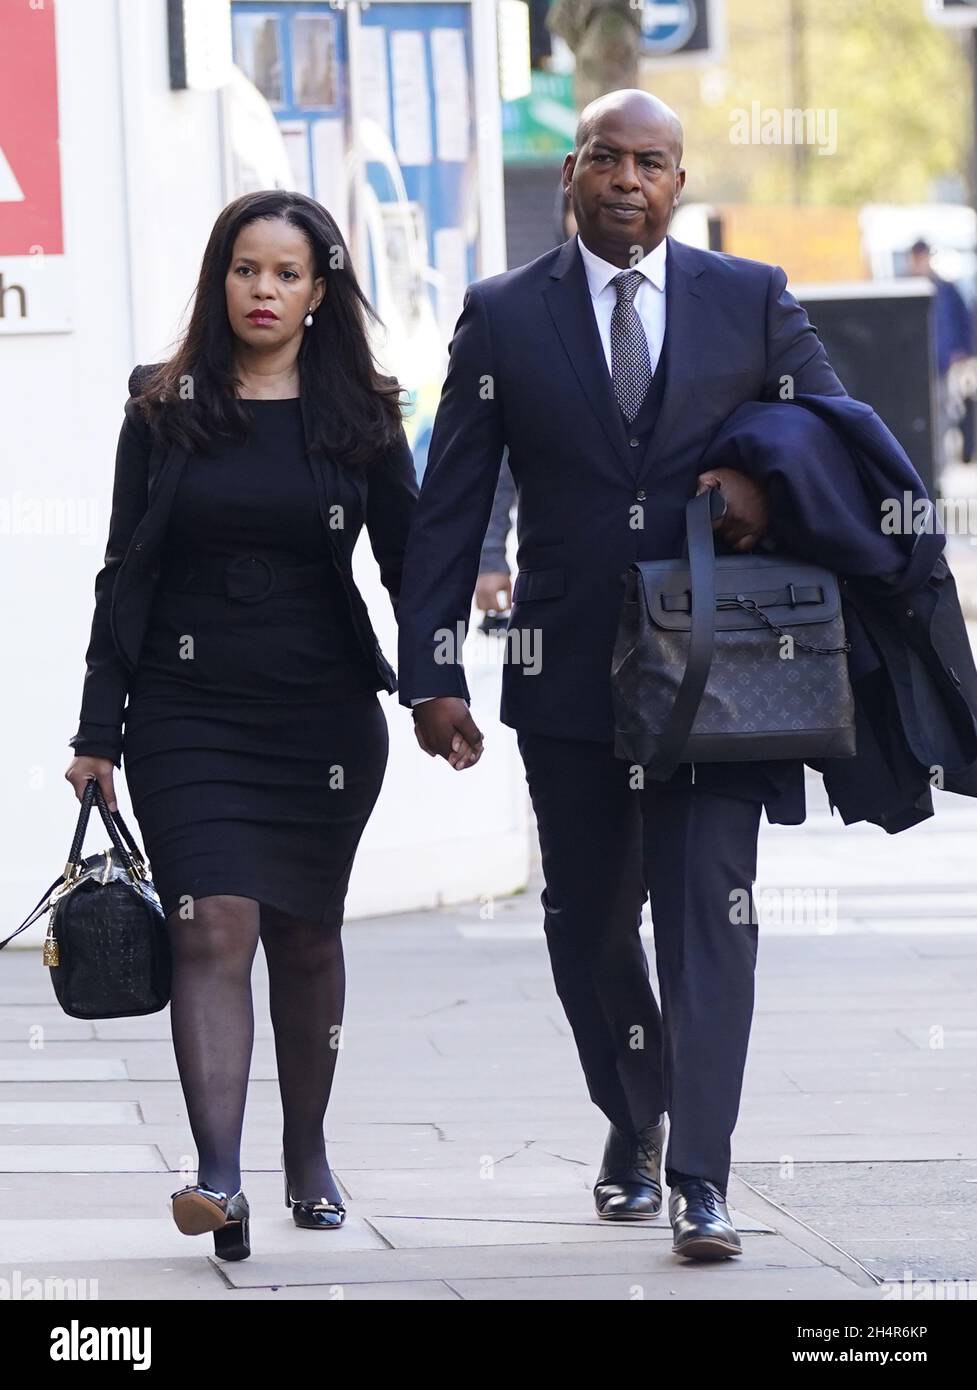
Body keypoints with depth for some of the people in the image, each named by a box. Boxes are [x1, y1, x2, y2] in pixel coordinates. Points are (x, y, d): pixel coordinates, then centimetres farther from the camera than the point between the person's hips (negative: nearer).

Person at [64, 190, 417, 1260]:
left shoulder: (359, 417, 5)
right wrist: (97, 732, 1)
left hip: (324, 714, 1)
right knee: (215, 926, -14)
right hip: (188, 709, -1)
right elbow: (125, 572, 4)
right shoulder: (166, 408, 4)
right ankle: (218, 1176, -24)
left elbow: (408, 562, 7)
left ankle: (307, 1153, 26)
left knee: (305, 934, 9)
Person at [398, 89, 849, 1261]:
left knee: (708, 914, -10)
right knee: (587, 922, 11)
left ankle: (699, 1178, -11)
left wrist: (772, 488, -11)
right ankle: (632, 1122, 34)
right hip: (568, 676, 1)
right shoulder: (504, 316, 4)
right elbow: (448, 507, 3)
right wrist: (433, 673, -4)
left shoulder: (752, 302, 5)